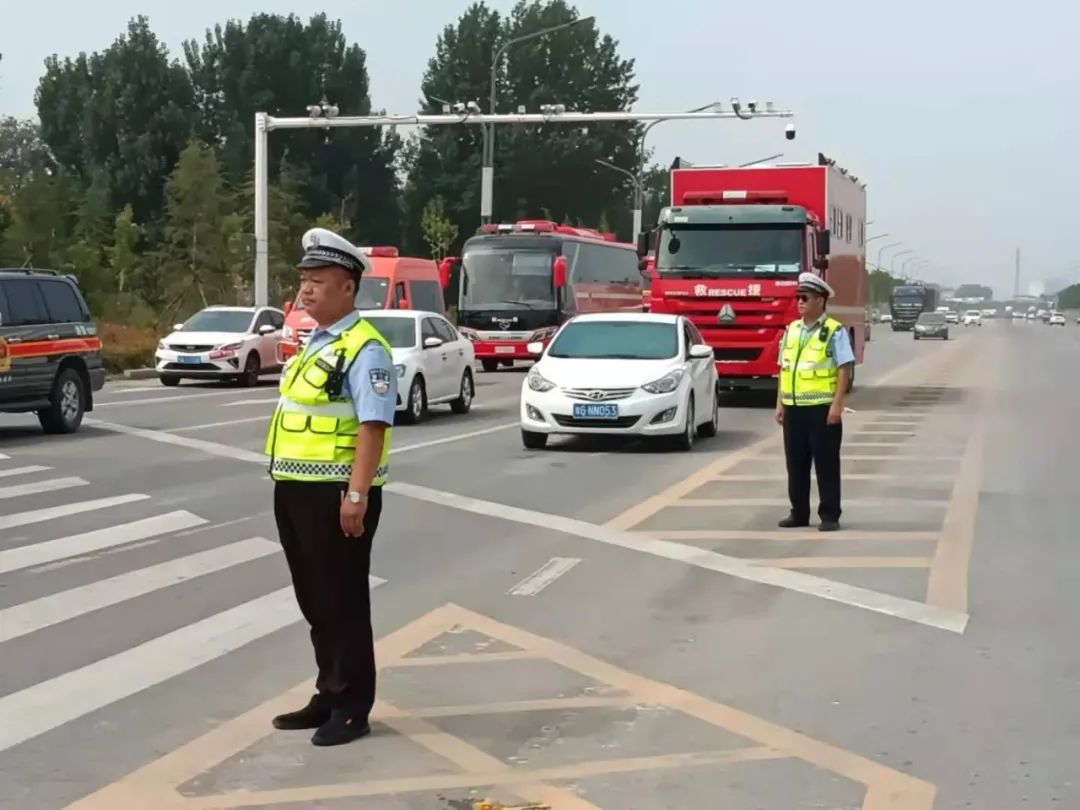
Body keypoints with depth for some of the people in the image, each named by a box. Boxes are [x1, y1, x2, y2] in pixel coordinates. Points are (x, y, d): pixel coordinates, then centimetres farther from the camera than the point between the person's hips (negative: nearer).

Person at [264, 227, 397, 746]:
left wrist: (357, 494, -27)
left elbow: (373, 425, -21)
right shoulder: (313, 344, 17)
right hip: (295, 490, 9)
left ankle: (351, 709, 10)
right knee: (315, 601, 16)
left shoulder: (363, 348, -13)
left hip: (335, 494, -9)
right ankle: (329, 696, 28)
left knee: (342, 602, 0)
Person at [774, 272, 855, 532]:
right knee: (796, 464, 10)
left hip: (822, 408, -6)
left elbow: (844, 369, -9)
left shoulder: (834, 331, -6)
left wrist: (837, 405, -16)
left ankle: (829, 516, 6)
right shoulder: (791, 330, 13)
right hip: (794, 408, 6)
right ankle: (799, 513, 19)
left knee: (826, 464, 0)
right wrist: (780, 403, 11)